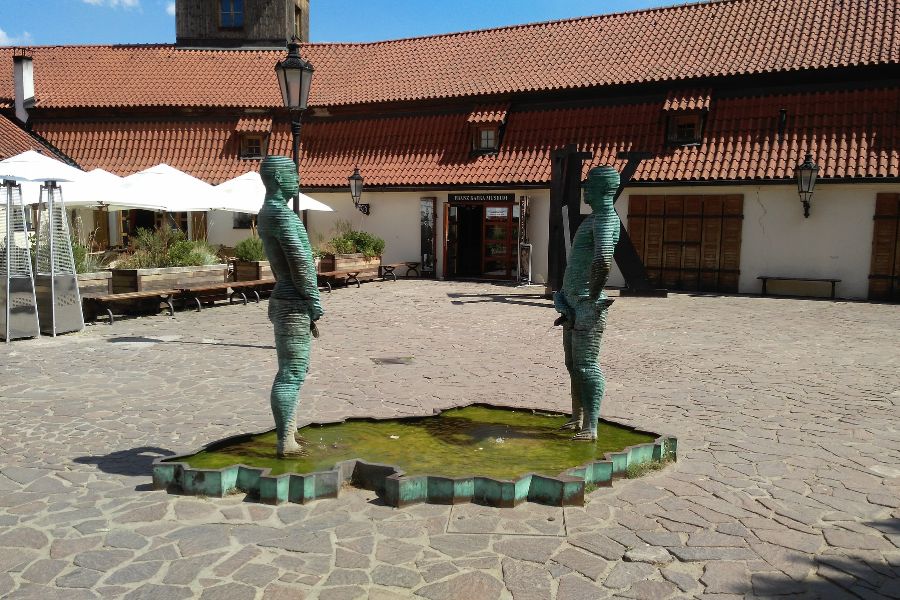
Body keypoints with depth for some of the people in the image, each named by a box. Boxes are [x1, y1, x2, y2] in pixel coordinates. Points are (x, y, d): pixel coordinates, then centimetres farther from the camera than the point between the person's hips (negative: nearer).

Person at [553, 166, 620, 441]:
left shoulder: (606, 220, -15)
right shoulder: (594, 218, 18)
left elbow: (603, 260, -35)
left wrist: (593, 295, -23)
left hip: (587, 307, -10)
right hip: (573, 304, 10)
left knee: (586, 365, -8)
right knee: (573, 364, 16)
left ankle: (590, 428, -3)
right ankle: (577, 419, 27)